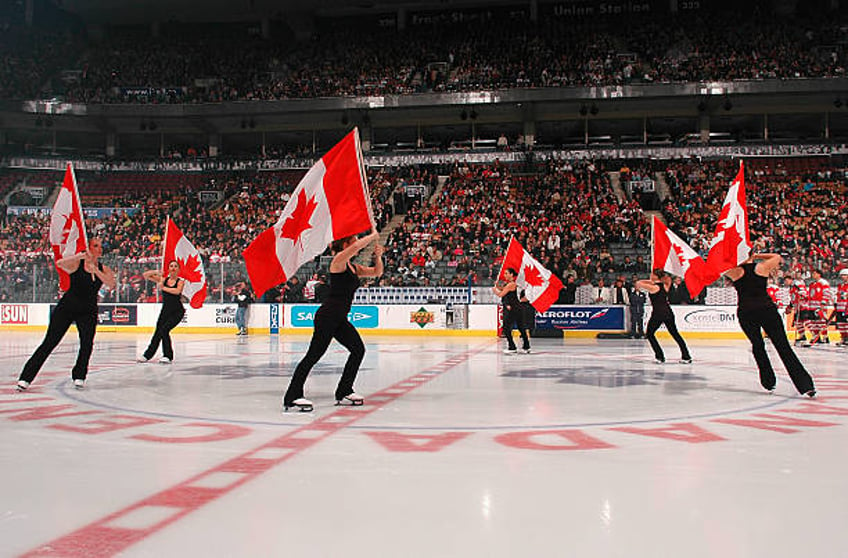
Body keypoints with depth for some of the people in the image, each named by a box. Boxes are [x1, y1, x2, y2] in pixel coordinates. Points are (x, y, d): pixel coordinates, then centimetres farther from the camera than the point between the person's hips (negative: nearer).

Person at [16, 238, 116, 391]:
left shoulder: (104, 269, 3)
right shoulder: (76, 264, -4)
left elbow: (111, 284, -15)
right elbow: (60, 263, -24)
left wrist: (95, 270, -24)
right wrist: (82, 255, -31)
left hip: (88, 311, 2)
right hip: (66, 307, -2)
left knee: (87, 343, -12)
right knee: (49, 342, -2)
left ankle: (79, 377, 6)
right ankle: (26, 378, 5)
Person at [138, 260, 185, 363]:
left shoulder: (180, 281, -4)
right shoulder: (163, 280, 6)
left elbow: (177, 291, -26)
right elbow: (145, 275, 5)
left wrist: (163, 288, -18)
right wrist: (154, 272, -11)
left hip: (177, 312, -4)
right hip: (165, 310, 4)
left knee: (164, 330, -17)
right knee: (157, 332, 9)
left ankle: (168, 356, -3)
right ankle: (147, 355, 25)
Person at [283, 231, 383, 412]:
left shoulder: (353, 267, 18)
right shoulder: (338, 260, -7)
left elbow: (377, 272, 24)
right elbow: (357, 246, -24)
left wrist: (378, 257, 6)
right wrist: (374, 235, -10)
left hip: (340, 319, 10)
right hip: (327, 316, -10)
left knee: (358, 350, 9)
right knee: (314, 354, -10)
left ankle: (344, 392, 17)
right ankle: (292, 397, -7)